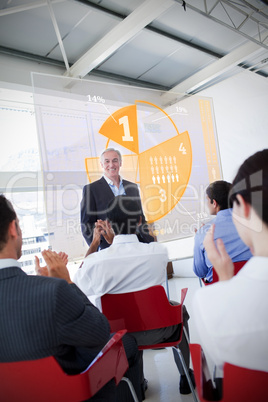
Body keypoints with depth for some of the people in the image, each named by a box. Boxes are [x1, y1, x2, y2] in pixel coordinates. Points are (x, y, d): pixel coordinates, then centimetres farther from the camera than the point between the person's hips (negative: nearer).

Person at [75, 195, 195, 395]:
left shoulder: (95, 260, -26)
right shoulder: (159, 251, -21)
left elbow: (76, 287, -3)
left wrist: (94, 243, -2)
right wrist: (113, 240, 5)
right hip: (156, 330, 0)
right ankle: (185, 376, 41)